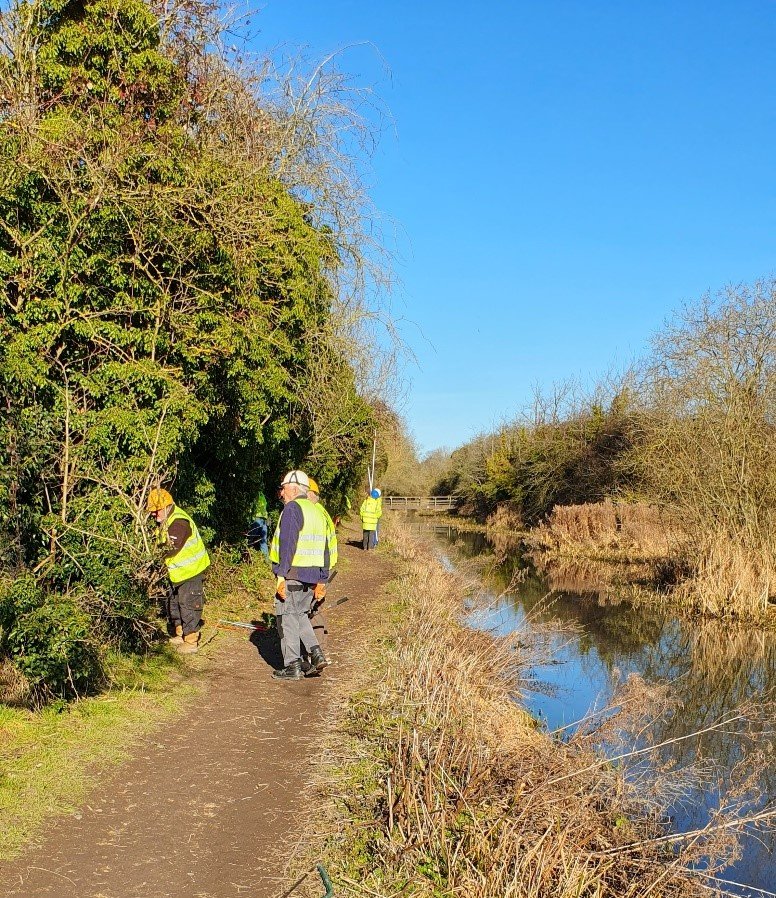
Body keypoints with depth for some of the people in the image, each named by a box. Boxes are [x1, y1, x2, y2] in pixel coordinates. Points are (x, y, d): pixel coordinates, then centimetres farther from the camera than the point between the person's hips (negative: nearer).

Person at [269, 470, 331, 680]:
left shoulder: (292, 508, -9)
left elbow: (287, 544, -19)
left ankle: (293, 666, 4)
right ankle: (315, 653, 9)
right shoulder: (317, 512, 17)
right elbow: (325, 550, 18)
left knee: (287, 617, 1)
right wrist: (322, 580, 21)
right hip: (313, 575, 8)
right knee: (299, 615, 21)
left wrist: (281, 574, -20)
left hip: (293, 575, -8)